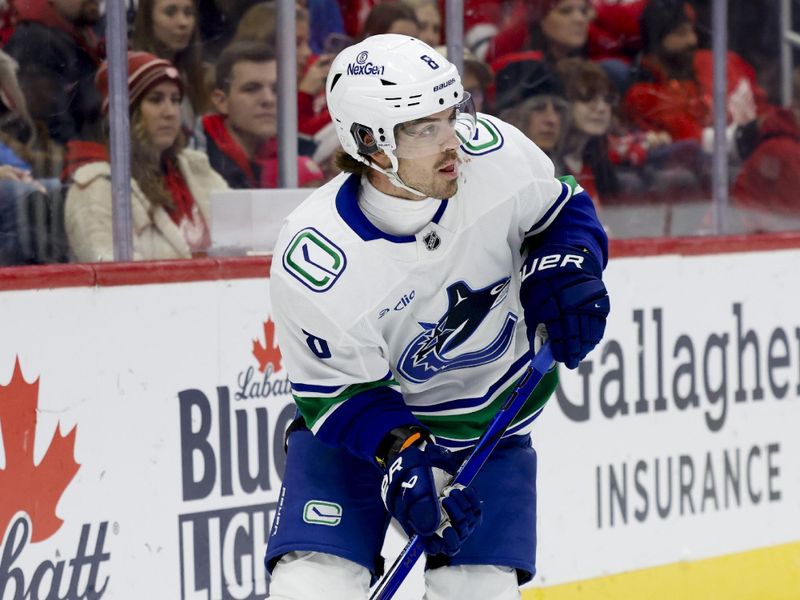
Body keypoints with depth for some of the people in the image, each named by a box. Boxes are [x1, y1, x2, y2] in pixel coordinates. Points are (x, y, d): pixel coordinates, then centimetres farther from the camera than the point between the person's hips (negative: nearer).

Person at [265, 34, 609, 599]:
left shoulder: (493, 154, -20)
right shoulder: (312, 263, -29)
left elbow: (564, 209, 2)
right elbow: (339, 394, -17)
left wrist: (567, 267, -18)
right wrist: (400, 453, -32)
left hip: (492, 420, 3)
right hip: (355, 424, -3)